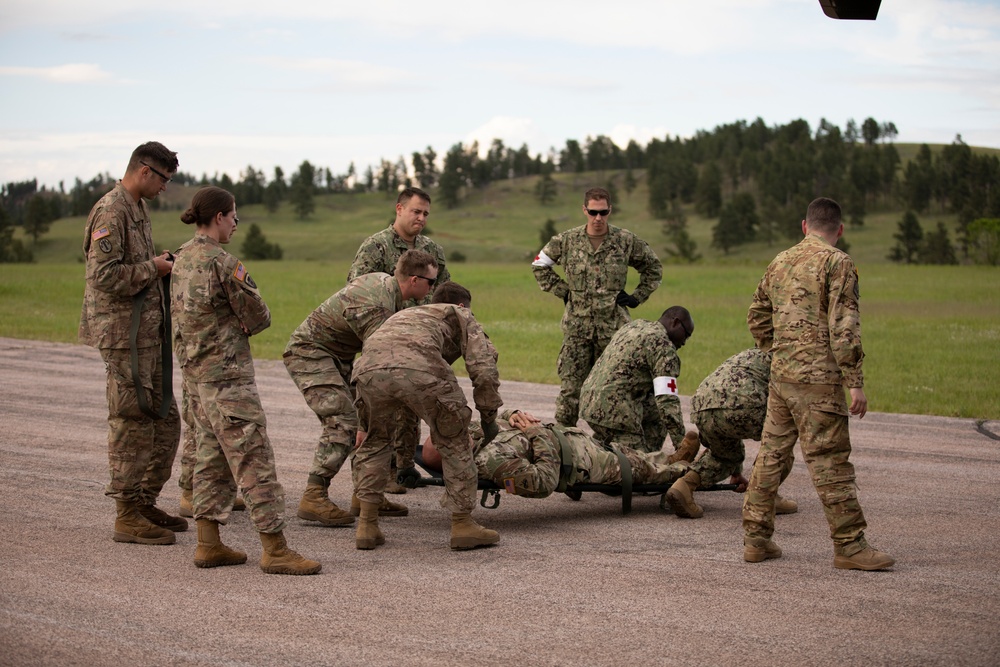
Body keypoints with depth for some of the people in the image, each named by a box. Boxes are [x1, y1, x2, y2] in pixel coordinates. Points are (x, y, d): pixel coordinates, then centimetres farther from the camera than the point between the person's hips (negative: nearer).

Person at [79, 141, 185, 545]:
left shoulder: (138, 209, 16)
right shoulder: (112, 211, -15)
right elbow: (104, 274, -23)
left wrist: (158, 263, 9)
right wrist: (153, 269, -14)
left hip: (148, 330, 10)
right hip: (124, 333, -10)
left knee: (164, 420, 14)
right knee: (132, 423, -6)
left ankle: (145, 502, 24)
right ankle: (127, 516, 0)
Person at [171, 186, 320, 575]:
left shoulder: (182, 259, 9)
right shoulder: (223, 264, -17)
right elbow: (258, 317, -11)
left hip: (194, 371, 9)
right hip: (226, 373, -9)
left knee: (212, 455, 15)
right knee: (254, 458, -6)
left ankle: (208, 544, 17)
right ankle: (274, 550, -5)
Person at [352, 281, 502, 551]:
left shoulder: (404, 315, 47)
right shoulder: (461, 316, 32)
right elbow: (483, 367, 14)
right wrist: (489, 416, 25)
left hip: (369, 367, 4)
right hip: (420, 368, -4)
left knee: (376, 441, 28)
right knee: (454, 442, 16)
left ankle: (367, 524, 22)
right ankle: (462, 524, 20)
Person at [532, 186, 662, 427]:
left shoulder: (627, 241, 1)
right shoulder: (567, 240, 2)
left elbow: (653, 267, 15)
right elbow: (539, 265, 16)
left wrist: (637, 296, 6)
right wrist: (562, 291, 7)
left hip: (613, 326, 0)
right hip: (577, 325, 0)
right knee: (570, 387, -2)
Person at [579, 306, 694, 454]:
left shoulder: (633, 326, 18)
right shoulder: (663, 345, -10)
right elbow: (667, 400, -16)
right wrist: (680, 444, -16)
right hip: (614, 408, -10)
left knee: (655, 413, 22)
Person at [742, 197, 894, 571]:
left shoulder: (781, 261, 14)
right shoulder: (837, 263, -8)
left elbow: (757, 316, 22)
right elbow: (844, 327, -15)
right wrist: (855, 382, -14)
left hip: (780, 375, 7)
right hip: (817, 378, -7)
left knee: (771, 455, 12)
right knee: (830, 461, -4)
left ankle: (756, 539, 16)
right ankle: (849, 545, -1)